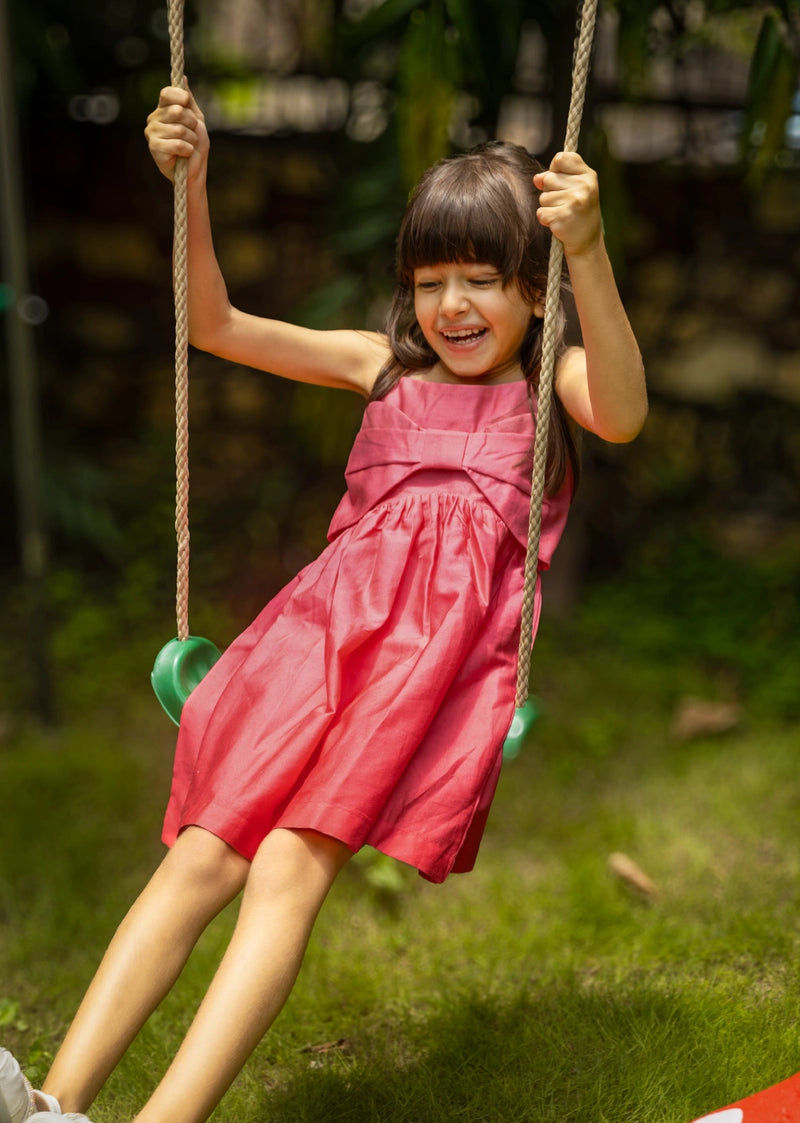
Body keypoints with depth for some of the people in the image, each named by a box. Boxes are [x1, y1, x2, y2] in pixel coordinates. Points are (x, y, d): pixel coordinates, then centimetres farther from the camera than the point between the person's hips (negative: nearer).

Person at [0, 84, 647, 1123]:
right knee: (202, 855, -15)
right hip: (331, 616, 4)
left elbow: (622, 416, -11)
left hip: (449, 645, -3)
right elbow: (218, 325, 21)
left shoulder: (555, 380, 14)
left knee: (291, 866, -23)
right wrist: (190, 186, 6)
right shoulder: (383, 366, 25)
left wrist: (590, 252, -25)